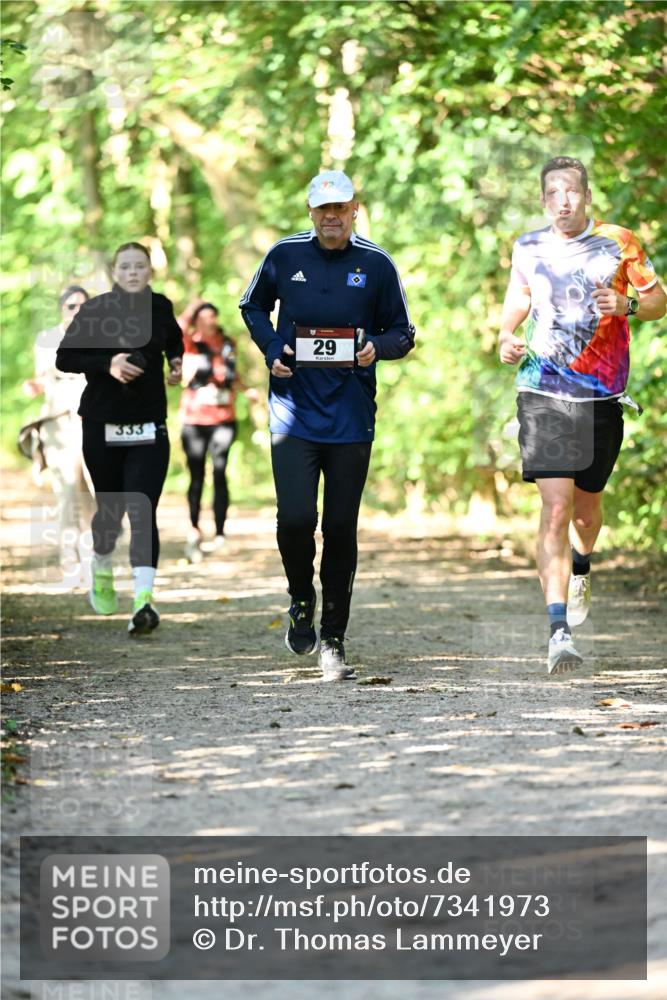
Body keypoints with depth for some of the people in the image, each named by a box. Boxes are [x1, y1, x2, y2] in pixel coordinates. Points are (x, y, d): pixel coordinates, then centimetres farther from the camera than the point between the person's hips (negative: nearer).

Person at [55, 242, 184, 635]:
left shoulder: (160, 307, 4)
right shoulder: (95, 309, -6)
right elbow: (64, 358, -7)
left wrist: (177, 362, 8)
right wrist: (107, 363, -20)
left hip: (149, 426, 1)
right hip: (103, 424, -1)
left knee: (142, 511, -12)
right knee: (110, 508, 11)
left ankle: (144, 599, -20)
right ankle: (102, 572, 41)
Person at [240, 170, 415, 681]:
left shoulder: (377, 264, 0)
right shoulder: (285, 255, 2)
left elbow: (403, 333, 7)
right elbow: (253, 306, 18)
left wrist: (376, 347, -15)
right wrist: (272, 349, 0)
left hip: (351, 417, 0)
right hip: (294, 410, 0)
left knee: (341, 528, 2)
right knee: (296, 518, -14)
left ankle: (334, 642, 13)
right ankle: (302, 600, 16)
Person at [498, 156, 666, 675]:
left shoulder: (619, 243, -1)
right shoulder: (528, 248, 5)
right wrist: (506, 336, 4)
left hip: (603, 396, 1)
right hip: (543, 393, -1)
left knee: (586, 505, 14)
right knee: (555, 507, -14)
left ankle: (581, 568, 50)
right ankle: (559, 629, -17)